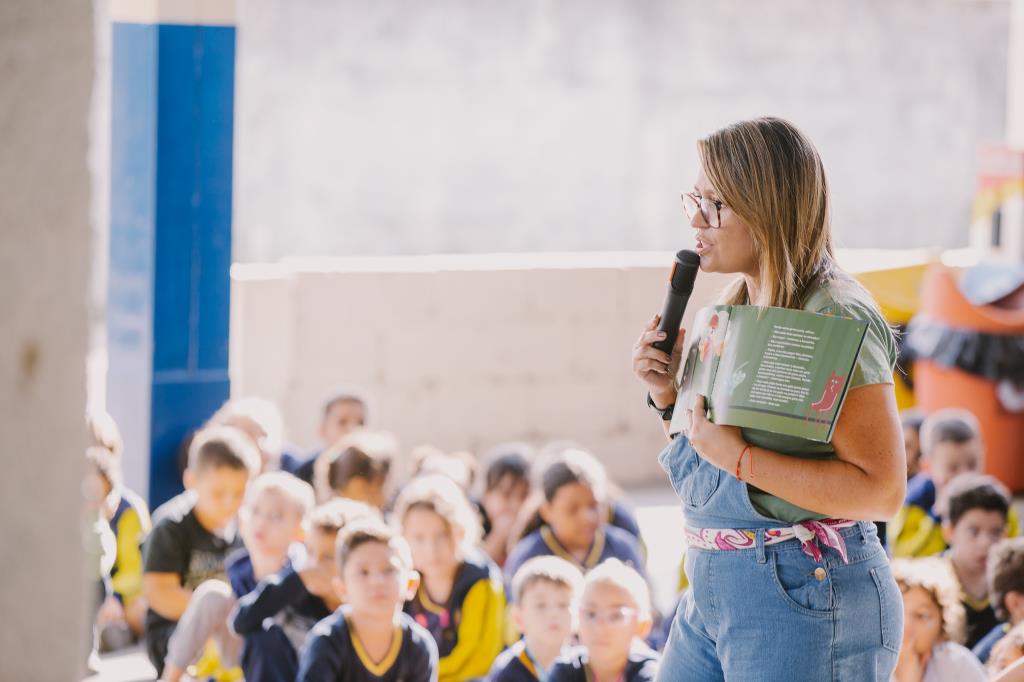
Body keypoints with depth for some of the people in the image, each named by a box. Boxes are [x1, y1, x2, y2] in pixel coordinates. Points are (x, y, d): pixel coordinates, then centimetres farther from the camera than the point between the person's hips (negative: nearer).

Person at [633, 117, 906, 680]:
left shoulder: (836, 318, -14)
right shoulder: (732, 310, 13)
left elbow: (881, 490, -21)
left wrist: (739, 456, -22)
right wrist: (667, 395, 3)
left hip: (804, 596, -9)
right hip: (710, 590, 9)